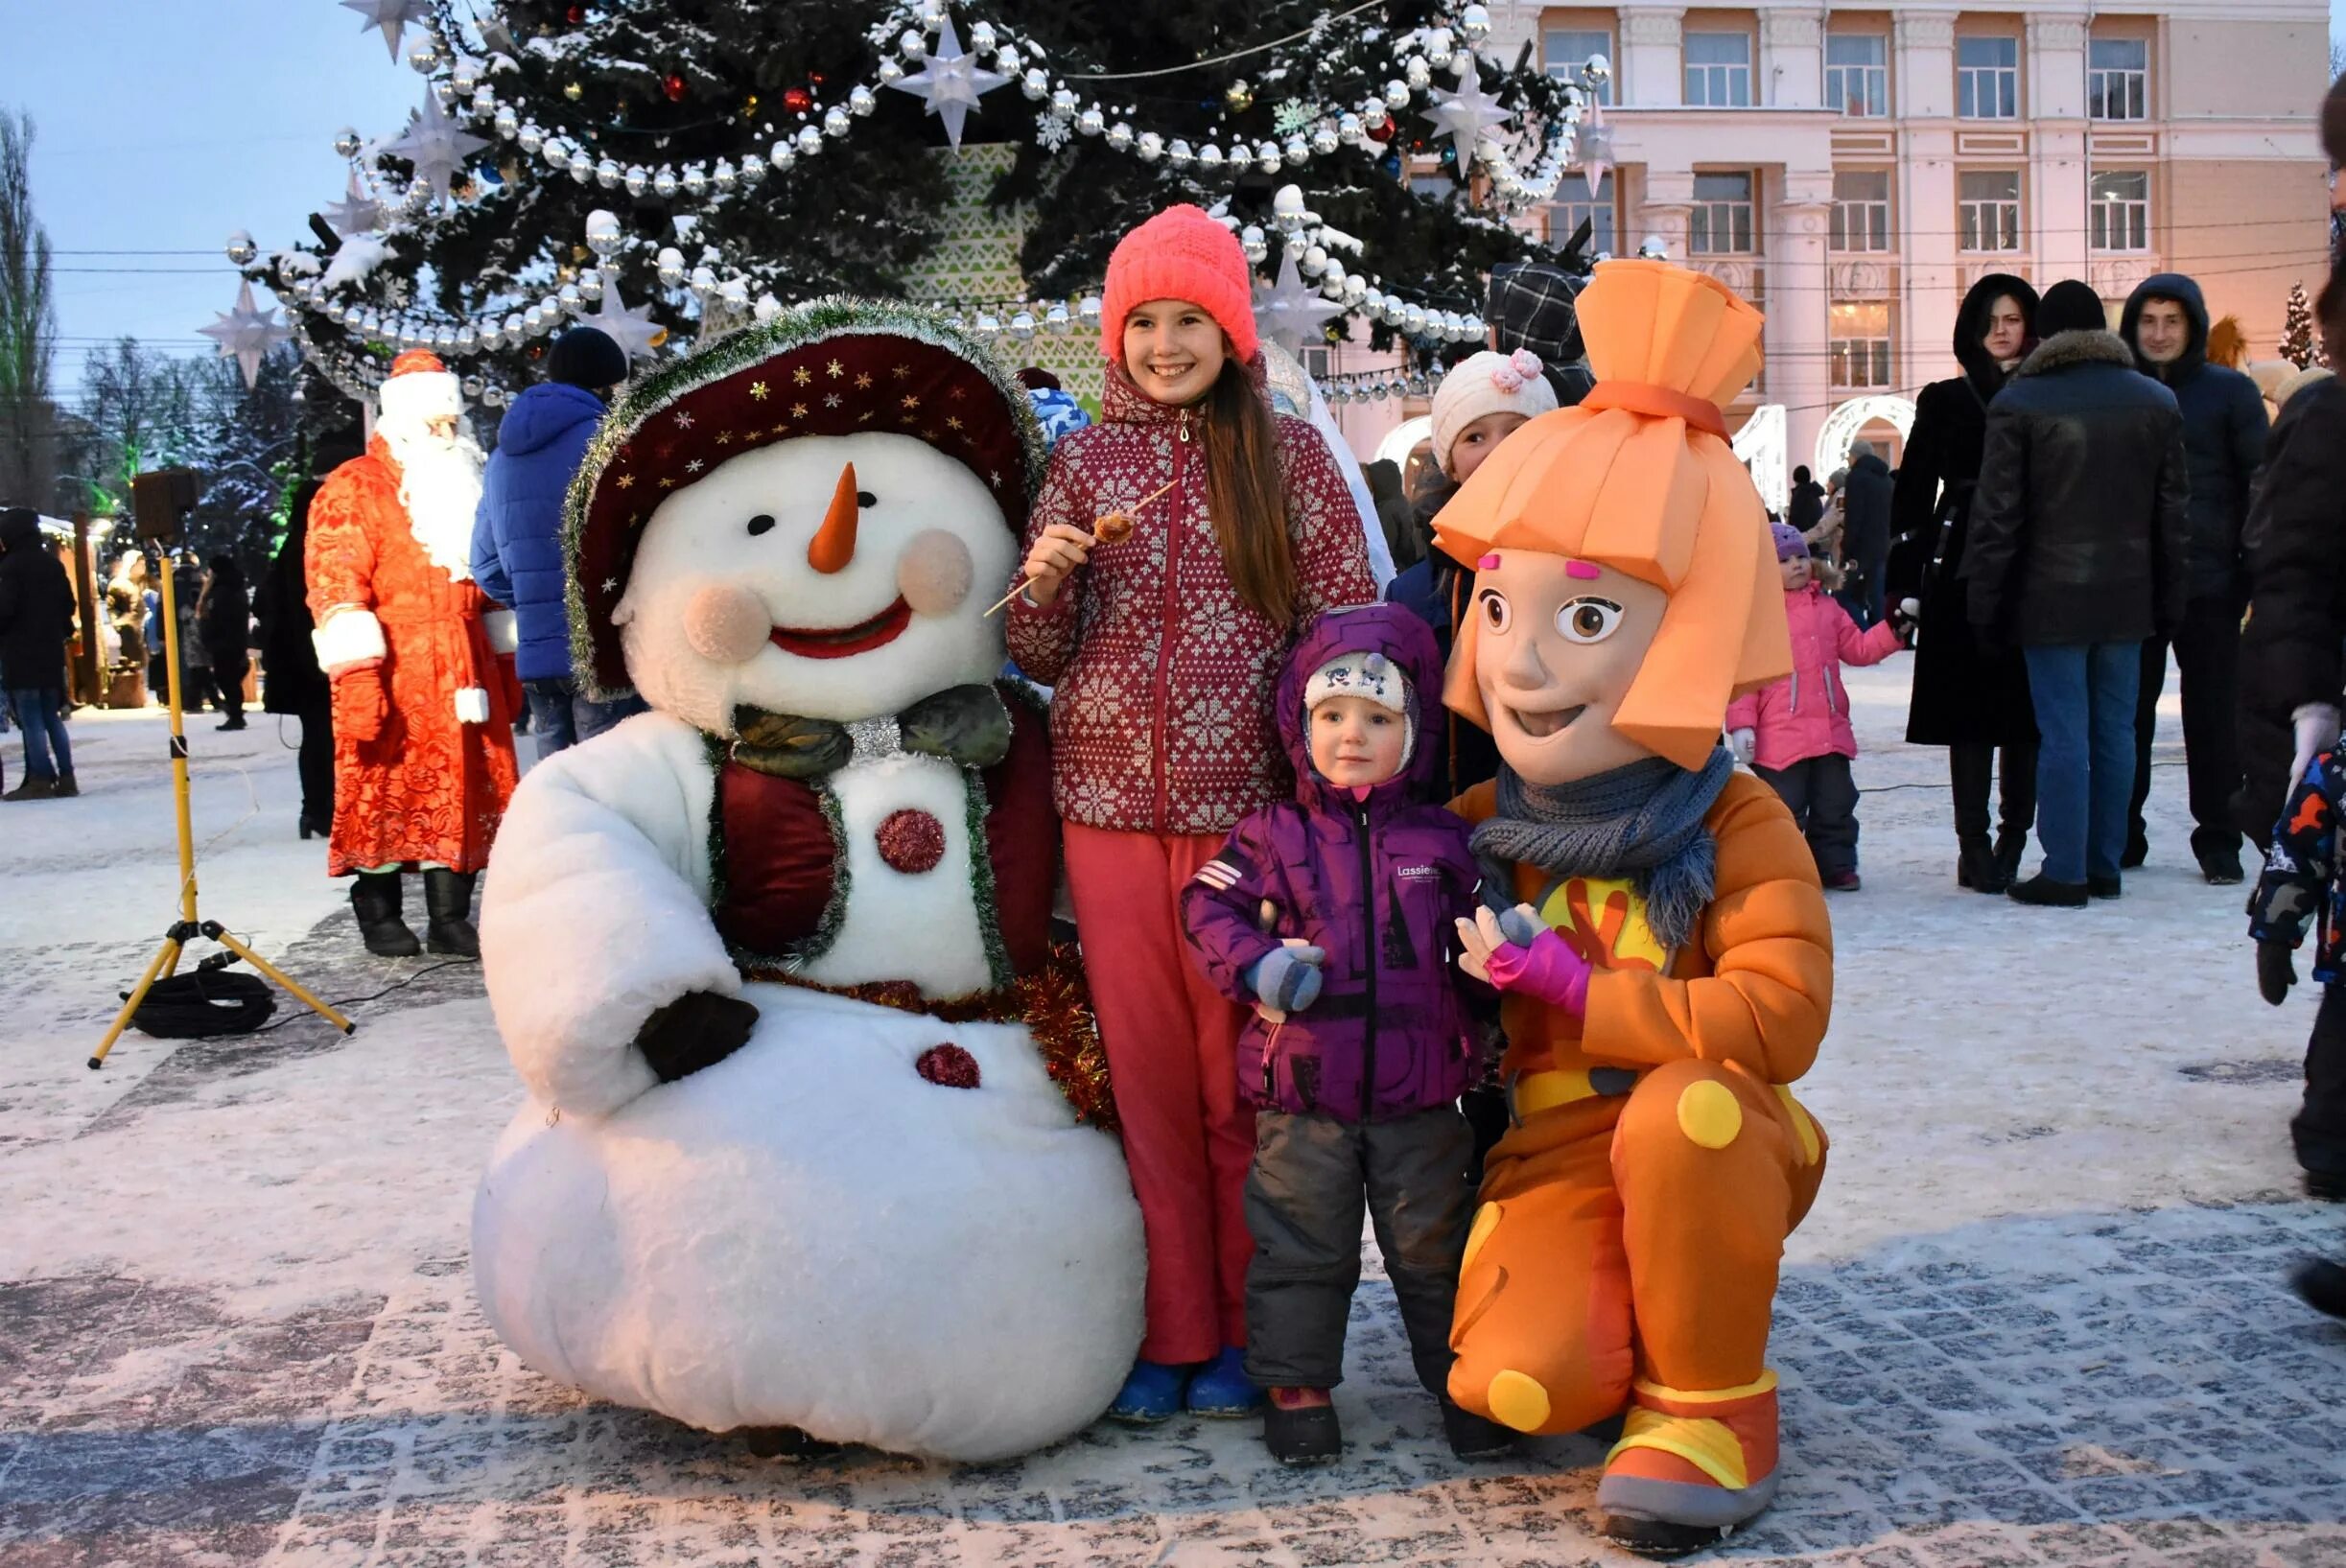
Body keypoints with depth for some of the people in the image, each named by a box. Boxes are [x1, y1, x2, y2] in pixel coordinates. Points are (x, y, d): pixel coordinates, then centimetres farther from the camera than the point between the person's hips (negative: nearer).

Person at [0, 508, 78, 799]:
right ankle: (65, 777, 10)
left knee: (31, 719, -4)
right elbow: (68, 603, 12)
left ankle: (41, 779, -6)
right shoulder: (52, 564, 9)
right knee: (52, 717, 12)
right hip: (51, 649, 7)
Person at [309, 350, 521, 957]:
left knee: (465, 790, 3)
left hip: (465, 672, 6)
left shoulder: (467, 489, 18)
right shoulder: (353, 489, -3)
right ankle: (378, 914, 11)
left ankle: (450, 917, 10)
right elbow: (335, 585, -11)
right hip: (390, 671, -6)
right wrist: (357, 675, -20)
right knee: (383, 792, -1)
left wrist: (505, 665, 18)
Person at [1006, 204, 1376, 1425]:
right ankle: (1166, 1333, 18)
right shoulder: (1084, 461, 9)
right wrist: (1047, 578, -10)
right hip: (1109, 805, 2)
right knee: (1141, 1072, 6)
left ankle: (1244, 1335, 18)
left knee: (1241, 1079, 3)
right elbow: (1038, 654, 11)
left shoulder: (1287, 454, 3)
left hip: (1246, 806, -2)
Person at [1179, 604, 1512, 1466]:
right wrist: (1257, 964, -20)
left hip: (1419, 1090, 1)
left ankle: (1462, 1375, 26)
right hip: (1301, 1089, -1)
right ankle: (1297, 1383, 22)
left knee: (1434, 1242, 12)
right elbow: (1208, 905, -4)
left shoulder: (1441, 841, 5)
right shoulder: (1272, 835, 0)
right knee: (1300, 1243, 9)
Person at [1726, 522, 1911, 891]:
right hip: (1779, 735, -6)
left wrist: (1893, 629, 3)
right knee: (1782, 809, -1)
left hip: (1830, 730, 6)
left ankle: (1835, 866, 25)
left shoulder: (1827, 608, 12)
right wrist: (1742, 725, -15)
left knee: (1835, 805, 13)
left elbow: (1857, 649, 17)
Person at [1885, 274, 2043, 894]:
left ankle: (2012, 842, 10)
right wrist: (1904, 581, -1)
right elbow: (1912, 493, 7)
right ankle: (1974, 844, 2)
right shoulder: (1944, 401, 9)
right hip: (1961, 577, 0)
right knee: (1969, 711, -1)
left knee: (2026, 711, 2)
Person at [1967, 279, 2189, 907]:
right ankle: (2105, 867, 17)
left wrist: (1986, 606, -2)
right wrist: (2168, 602, 15)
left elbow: (1996, 516, -8)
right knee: (2115, 730, 10)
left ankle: (2064, 873, 0)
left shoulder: (2018, 403, -6)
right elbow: (2172, 511, 9)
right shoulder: (2157, 402, 8)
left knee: (2063, 732, -2)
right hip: (2126, 597, 4)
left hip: (2052, 598, -4)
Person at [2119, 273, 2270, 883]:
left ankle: (2218, 841, 11)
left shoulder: (2230, 391, 3)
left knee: (2214, 715, 3)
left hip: (2208, 583, -2)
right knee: (2127, 714, 5)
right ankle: (2122, 836, 14)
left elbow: (2260, 483, 1)